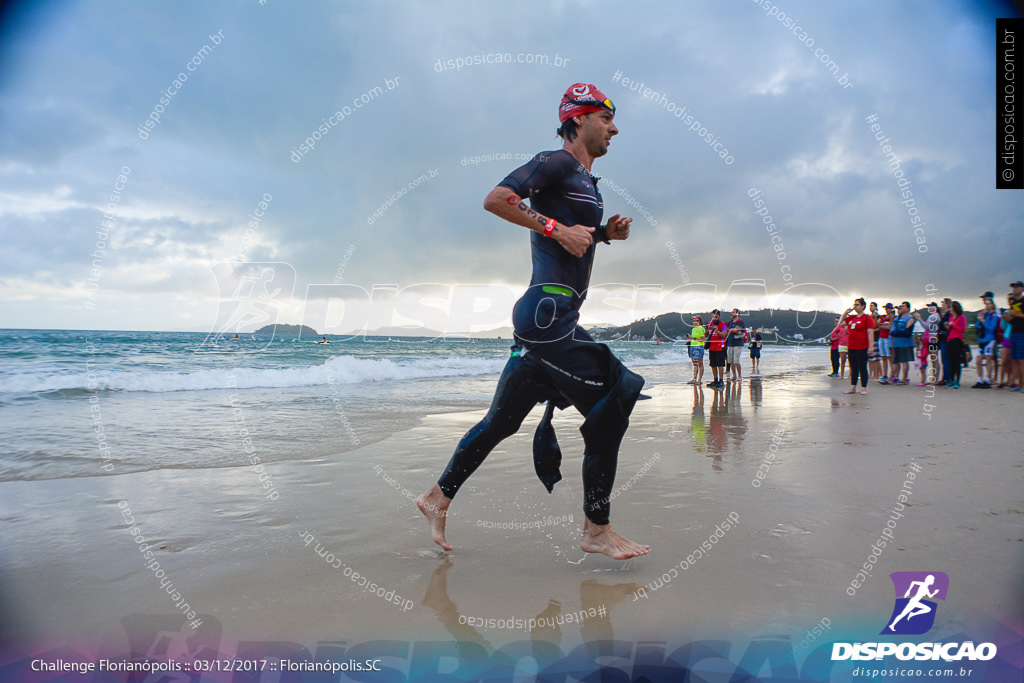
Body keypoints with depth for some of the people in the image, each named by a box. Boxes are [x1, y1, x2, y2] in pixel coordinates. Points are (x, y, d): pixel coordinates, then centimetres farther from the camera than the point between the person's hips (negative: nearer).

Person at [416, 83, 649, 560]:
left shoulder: (584, 180, 25)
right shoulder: (557, 163, -5)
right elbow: (496, 199, -16)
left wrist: (604, 233, 15)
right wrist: (558, 228, -17)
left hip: (551, 315, 10)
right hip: (548, 311, -10)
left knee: (503, 419, 13)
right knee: (609, 406, -8)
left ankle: (438, 497, 25)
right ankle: (596, 531, 3)